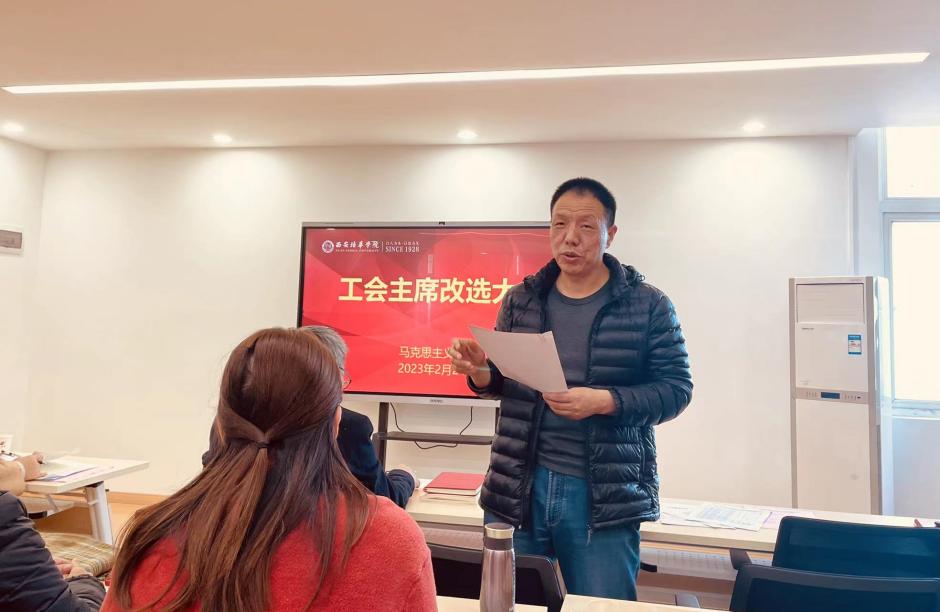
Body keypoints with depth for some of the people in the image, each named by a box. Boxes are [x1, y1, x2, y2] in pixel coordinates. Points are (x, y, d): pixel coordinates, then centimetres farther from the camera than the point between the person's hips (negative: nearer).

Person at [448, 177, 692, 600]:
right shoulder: (520, 299, 5)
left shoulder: (648, 306, -4)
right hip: (517, 486, 3)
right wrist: (480, 372, -11)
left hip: (605, 494, -2)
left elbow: (675, 388, -6)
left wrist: (604, 401, -21)